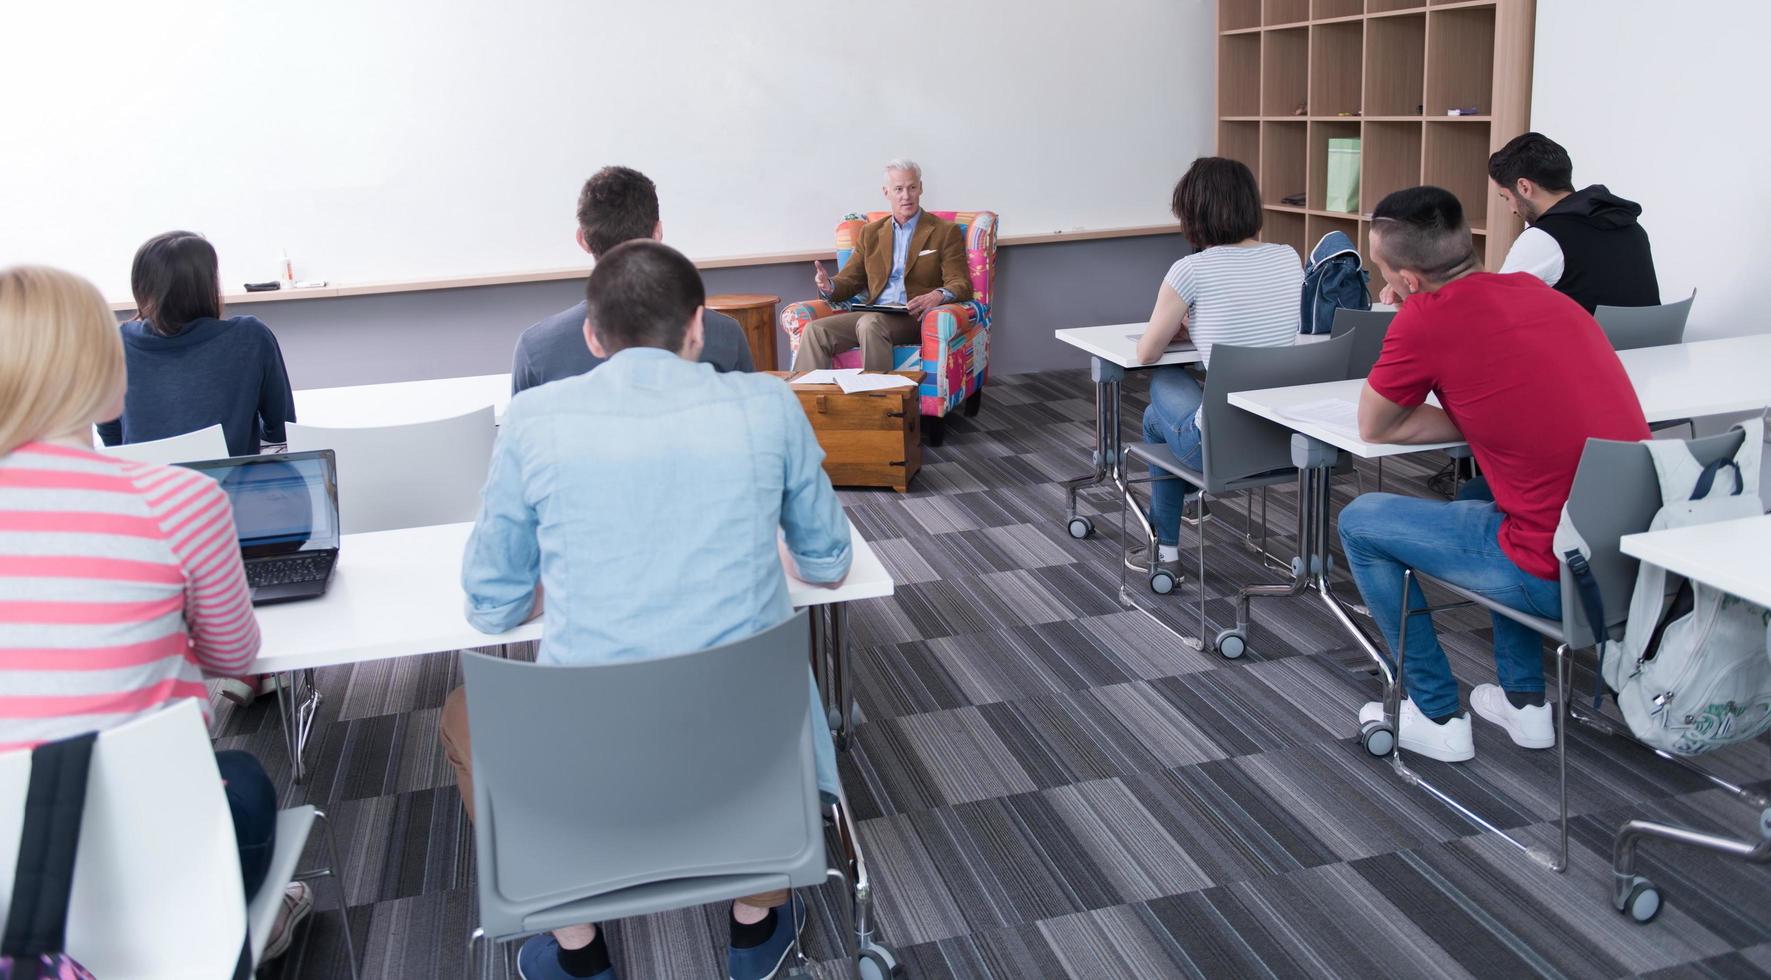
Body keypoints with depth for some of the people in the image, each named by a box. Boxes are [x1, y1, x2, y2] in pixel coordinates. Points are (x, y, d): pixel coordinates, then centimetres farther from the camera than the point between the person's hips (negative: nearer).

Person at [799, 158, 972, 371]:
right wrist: (829, 286, -7)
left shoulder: (946, 232, 8)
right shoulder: (871, 232, 21)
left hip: (916, 319, -4)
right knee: (815, 330, -22)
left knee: (870, 323, -36)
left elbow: (961, 285, -1)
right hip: (873, 314, 4)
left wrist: (938, 295, -25)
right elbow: (849, 279, 19)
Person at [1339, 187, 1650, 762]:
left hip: (1562, 578, -8)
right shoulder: (1534, 290, 8)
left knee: (1359, 523, 10)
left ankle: (1437, 718, 19)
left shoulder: (1427, 317, -14)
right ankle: (1525, 701, 34)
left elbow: (1373, 429, 0)